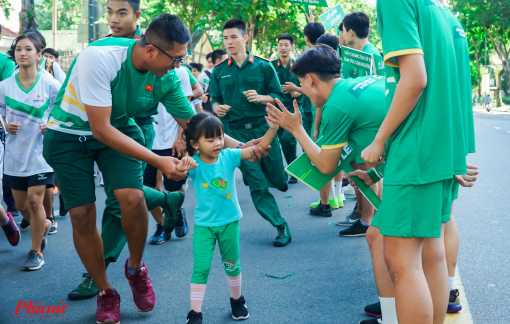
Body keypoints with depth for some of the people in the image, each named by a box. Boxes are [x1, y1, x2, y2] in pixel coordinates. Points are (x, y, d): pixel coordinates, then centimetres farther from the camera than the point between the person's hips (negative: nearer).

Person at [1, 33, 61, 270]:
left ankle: (36, 252, 9)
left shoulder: (50, 85, -8)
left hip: (40, 151, -3)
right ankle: (43, 225, 43)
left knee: (34, 200, -9)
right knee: (21, 204, 10)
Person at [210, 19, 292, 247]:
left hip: (263, 127, -1)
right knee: (256, 183, -2)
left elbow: (278, 96, 1)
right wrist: (217, 108, -11)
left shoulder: (263, 66, 1)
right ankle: (281, 227, 7)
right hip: (236, 132, 1)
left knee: (278, 180, 4)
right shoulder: (219, 72, 6)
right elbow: (214, 100, 11)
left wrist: (260, 98, -17)